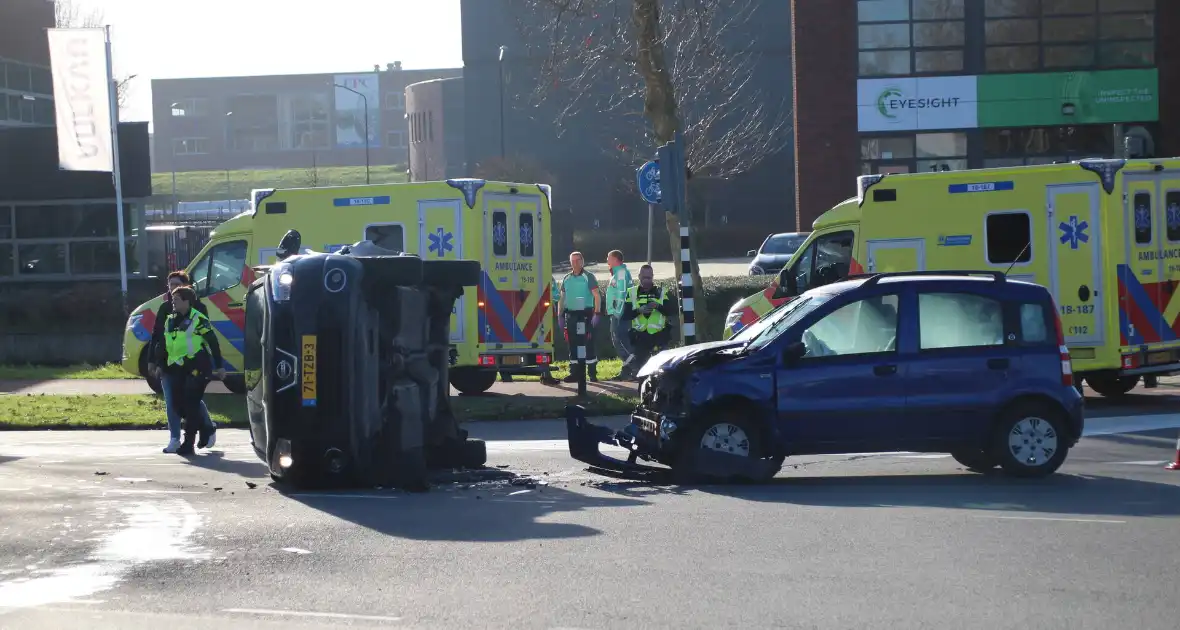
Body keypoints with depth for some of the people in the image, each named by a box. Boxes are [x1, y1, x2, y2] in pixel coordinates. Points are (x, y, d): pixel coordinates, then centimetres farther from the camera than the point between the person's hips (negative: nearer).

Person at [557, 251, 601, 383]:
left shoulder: (588, 277, -2)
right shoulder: (566, 279, 14)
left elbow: (597, 296, -8)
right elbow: (562, 298, 18)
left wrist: (596, 313, -17)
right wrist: (560, 315, 10)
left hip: (586, 314, -5)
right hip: (570, 315, 5)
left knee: (588, 344, -5)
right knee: (573, 345, 6)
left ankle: (592, 373, -2)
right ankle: (575, 373, 11)